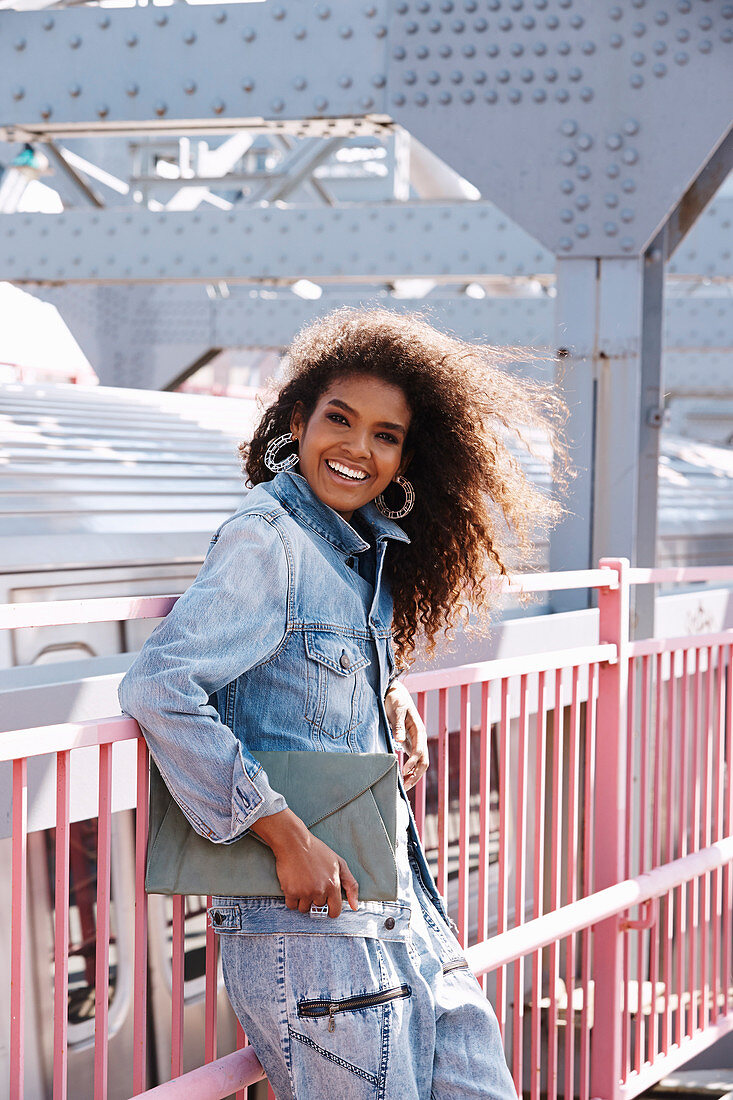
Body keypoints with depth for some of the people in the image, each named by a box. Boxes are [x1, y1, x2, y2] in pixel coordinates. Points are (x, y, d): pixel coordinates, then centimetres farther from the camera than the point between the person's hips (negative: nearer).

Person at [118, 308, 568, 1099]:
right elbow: (157, 687, -22)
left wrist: (395, 695, 9)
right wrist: (284, 834, -21)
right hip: (307, 925, -8)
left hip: (402, 911, 8)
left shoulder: (367, 550, 13)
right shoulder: (266, 541, -12)